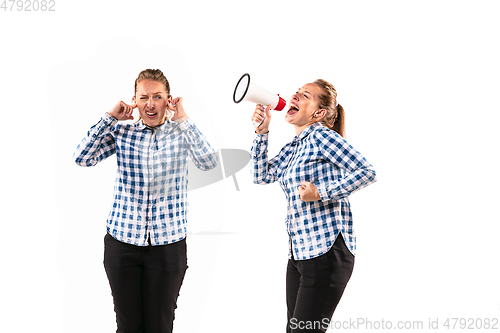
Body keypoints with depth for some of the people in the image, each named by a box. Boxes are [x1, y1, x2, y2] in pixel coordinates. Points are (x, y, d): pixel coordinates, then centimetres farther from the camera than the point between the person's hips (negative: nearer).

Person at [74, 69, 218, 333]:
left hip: (168, 244, -1)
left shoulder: (181, 133, -1)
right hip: (122, 241, 1)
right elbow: (82, 158, -9)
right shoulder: (121, 132, 2)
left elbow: (208, 162, -18)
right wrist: (110, 117, -8)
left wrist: (182, 120, -19)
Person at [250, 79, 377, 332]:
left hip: (326, 252, -9)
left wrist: (321, 193, -19)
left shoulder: (321, 136, -9)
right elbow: (262, 175, 13)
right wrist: (262, 132, 7)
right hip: (299, 252, 9)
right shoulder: (291, 148, 17)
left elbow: (367, 172, -15)